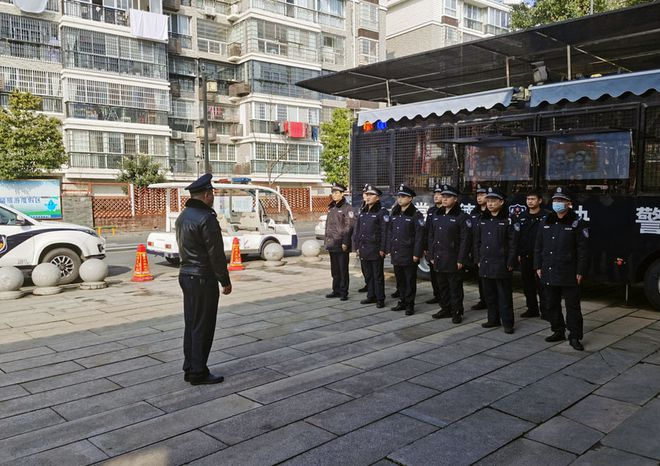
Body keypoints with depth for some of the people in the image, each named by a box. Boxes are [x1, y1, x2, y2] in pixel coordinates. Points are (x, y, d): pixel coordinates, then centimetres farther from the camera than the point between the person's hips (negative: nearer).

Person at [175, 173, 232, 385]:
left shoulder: (183, 216, 11)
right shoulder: (206, 218, -19)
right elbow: (216, 254, -18)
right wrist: (225, 281, -11)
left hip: (186, 274, 9)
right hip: (203, 278, -9)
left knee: (191, 324, 15)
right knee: (203, 326, 0)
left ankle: (190, 369, 23)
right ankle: (199, 373, 8)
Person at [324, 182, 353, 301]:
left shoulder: (347, 208, -8)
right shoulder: (331, 208, 15)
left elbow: (349, 227, -13)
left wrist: (345, 243, -18)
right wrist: (327, 242, 15)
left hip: (341, 245, -7)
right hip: (332, 244, 7)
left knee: (343, 270, -1)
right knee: (334, 269, 13)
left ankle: (344, 292, 6)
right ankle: (336, 290, 22)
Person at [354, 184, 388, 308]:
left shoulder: (382, 212, -7)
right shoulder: (363, 212, 14)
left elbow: (384, 232, -11)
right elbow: (357, 230, 16)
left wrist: (382, 249, -15)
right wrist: (357, 246, 11)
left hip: (375, 249, -7)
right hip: (363, 249, 7)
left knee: (378, 275, 0)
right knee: (367, 274, 13)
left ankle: (380, 299, 8)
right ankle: (371, 296, 24)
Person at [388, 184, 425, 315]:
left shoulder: (416, 215, -9)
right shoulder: (394, 214, 11)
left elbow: (419, 235, -12)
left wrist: (417, 254, -15)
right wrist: (389, 249, 11)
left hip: (409, 254, -6)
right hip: (396, 254, 6)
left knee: (410, 280, 2)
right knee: (400, 279, 14)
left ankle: (410, 305, 10)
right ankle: (402, 301, 25)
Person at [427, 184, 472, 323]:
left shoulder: (462, 217, -8)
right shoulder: (436, 215, 11)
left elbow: (465, 240, -11)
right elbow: (431, 236, 14)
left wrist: (461, 260, -15)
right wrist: (431, 256, 9)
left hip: (453, 260, -6)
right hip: (438, 259, 6)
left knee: (455, 287, 2)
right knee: (442, 286, 15)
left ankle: (457, 312, 13)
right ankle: (445, 309, 27)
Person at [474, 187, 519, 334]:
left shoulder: (508, 220, -7)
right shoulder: (482, 220, 9)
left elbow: (513, 243, -8)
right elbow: (477, 241, 13)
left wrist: (510, 263, -11)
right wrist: (478, 259, 9)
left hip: (501, 265, -5)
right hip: (485, 265, 6)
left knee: (504, 295, 1)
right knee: (489, 294, 13)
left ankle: (507, 323, 9)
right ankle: (493, 319, 25)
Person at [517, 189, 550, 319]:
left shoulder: (546, 216, -6)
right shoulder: (522, 216, 10)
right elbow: (517, 236, 12)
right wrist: (518, 253, 8)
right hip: (525, 257, 5)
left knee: (541, 285, -1)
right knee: (527, 285, 11)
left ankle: (545, 311, 8)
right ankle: (532, 309, 23)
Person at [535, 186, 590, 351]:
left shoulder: (578, 224, -6)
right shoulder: (546, 223, 10)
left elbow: (583, 250, -8)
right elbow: (538, 247, 14)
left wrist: (580, 271, -11)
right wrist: (538, 266, 9)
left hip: (569, 274, -5)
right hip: (549, 274, 6)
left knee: (572, 306, 1)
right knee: (552, 305, 13)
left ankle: (574, 337, 10)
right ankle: (558, 331, 27)